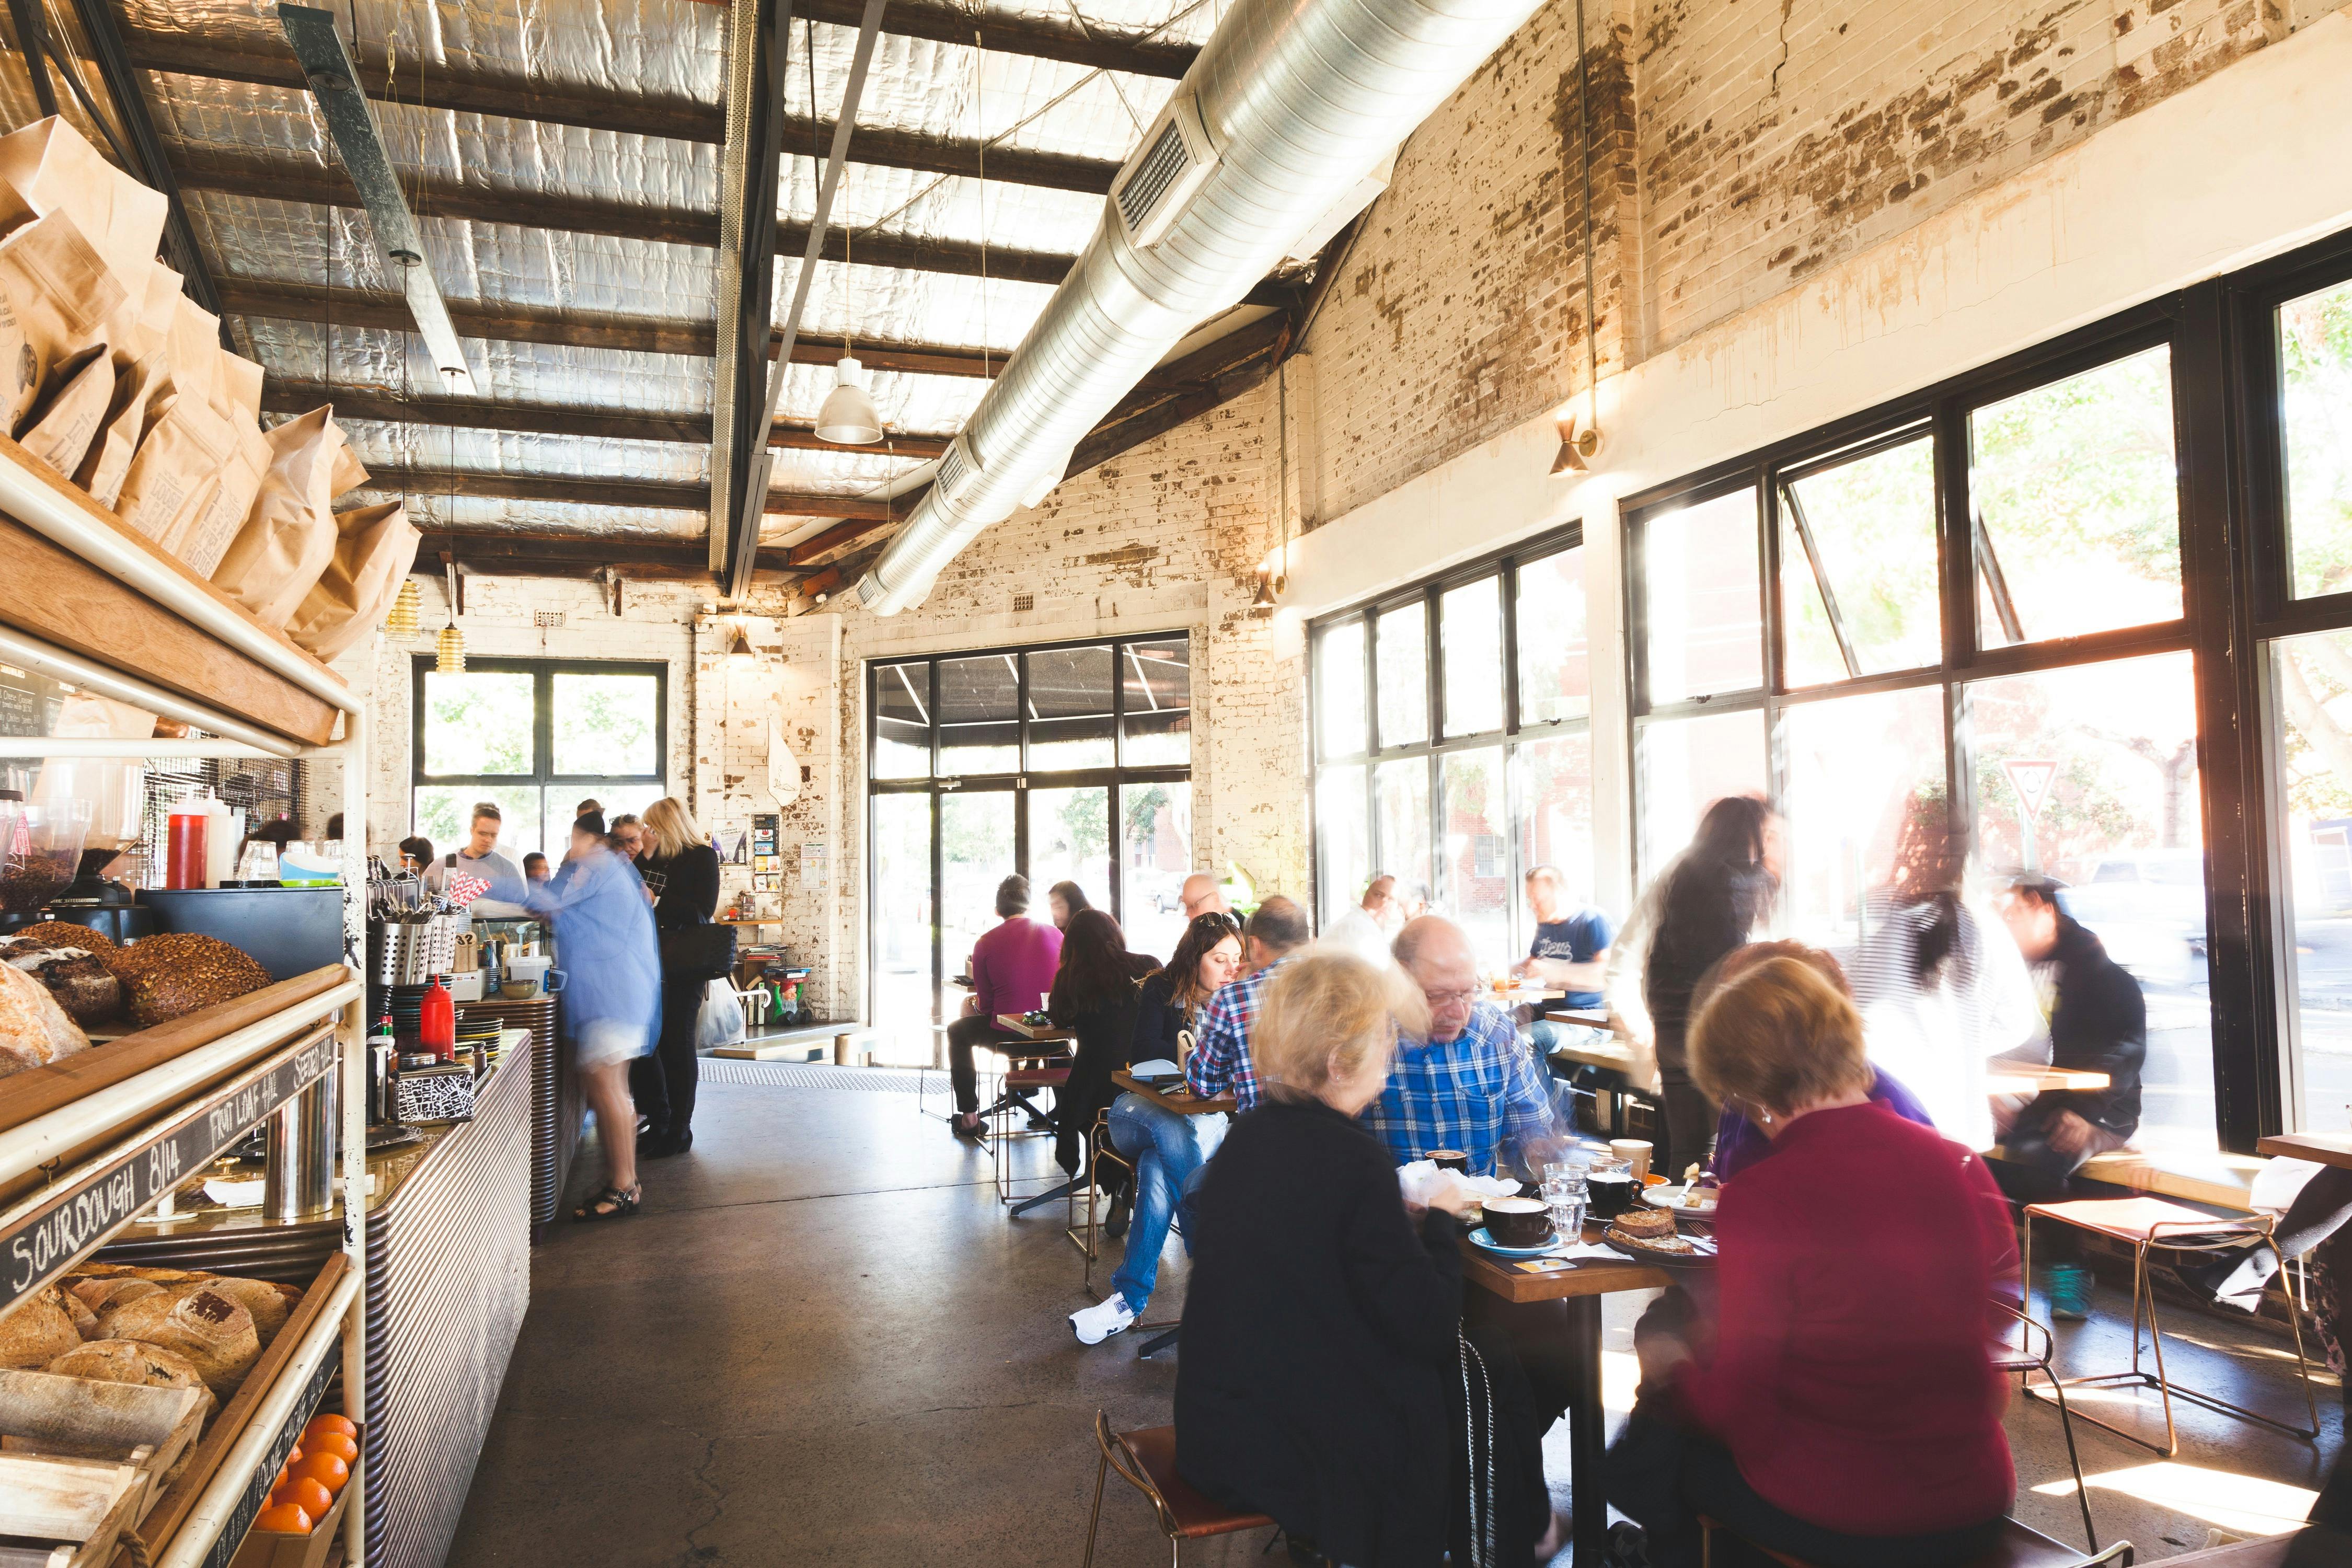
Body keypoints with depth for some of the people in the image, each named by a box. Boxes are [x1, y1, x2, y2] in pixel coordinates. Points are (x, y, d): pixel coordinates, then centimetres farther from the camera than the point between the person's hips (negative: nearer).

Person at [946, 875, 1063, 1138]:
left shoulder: (985, 943, -6)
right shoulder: (1055, 934, 0)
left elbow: (986, 1003, -1)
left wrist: (974, 1004, 23)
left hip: (1006, 1032, -3)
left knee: (957, 1031, 27)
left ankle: (969, 1117, 24)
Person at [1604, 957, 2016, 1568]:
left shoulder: (1758, 1201, -21)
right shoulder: (1966, 1170, -6)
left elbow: (1741, 1415, -15)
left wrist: (1670, 1373, 6)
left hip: (1830, 1519, -5)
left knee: (1660, 1427, 20)